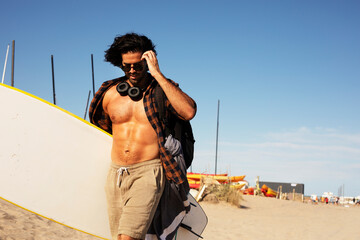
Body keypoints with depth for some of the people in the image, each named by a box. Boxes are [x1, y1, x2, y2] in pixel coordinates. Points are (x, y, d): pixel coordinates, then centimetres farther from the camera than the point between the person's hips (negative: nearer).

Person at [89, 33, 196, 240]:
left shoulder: (161, 90, -2)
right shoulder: (109, 93, 9)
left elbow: (189, 112, -23)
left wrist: (158, 75, -20)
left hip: (148, 172, -5)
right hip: (116, 174, 5)